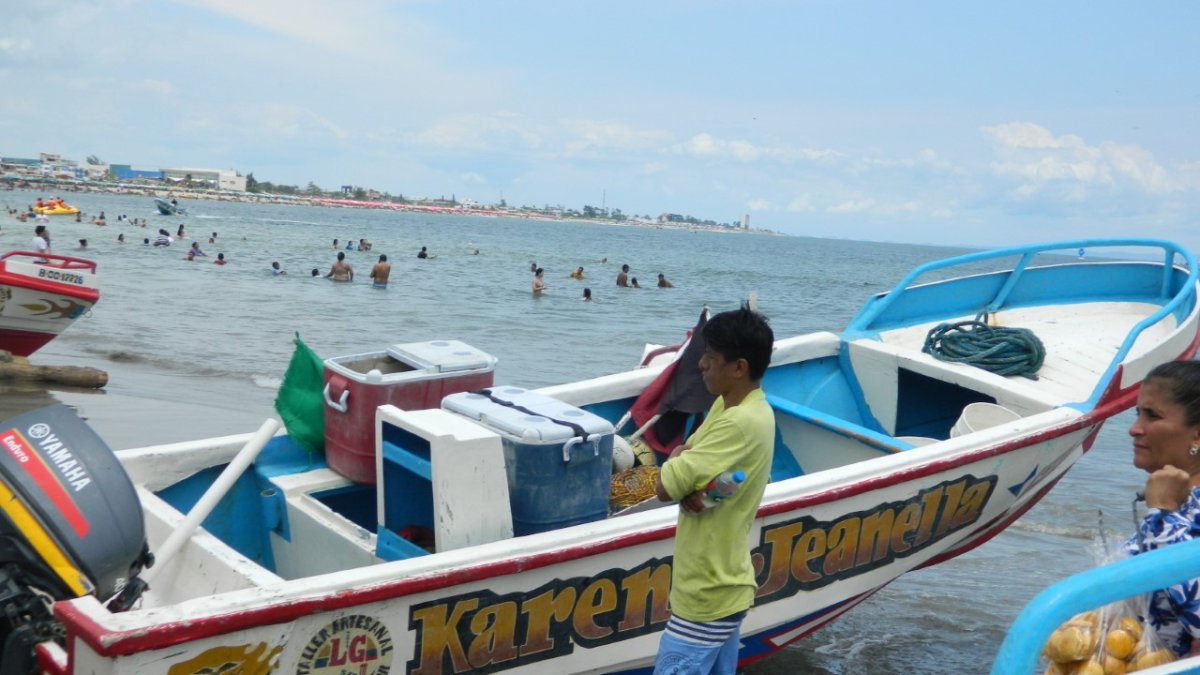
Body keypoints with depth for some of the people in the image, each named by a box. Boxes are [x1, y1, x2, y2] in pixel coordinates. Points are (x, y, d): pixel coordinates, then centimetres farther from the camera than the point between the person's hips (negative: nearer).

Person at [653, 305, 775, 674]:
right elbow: (683, 456, 8)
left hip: (706, 595, -9)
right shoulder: (728, 405, 7)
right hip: (722, 585, 9)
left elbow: (663, 486, -25)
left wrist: (679, 470, -4)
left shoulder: (740, 422, -24)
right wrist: (687, 481, -13)